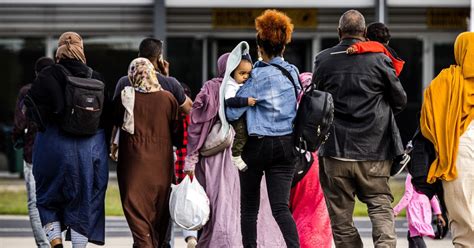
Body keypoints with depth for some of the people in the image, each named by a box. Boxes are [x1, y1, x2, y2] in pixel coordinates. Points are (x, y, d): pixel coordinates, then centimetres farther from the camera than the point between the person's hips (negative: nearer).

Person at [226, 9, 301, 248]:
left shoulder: (259, 76, -12)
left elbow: (232, 112, -13)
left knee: (249, 208, 10)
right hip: (286, 144, 4)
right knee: (281, 207, -4)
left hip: (258, 145, -4)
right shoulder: (293, 72, 6)